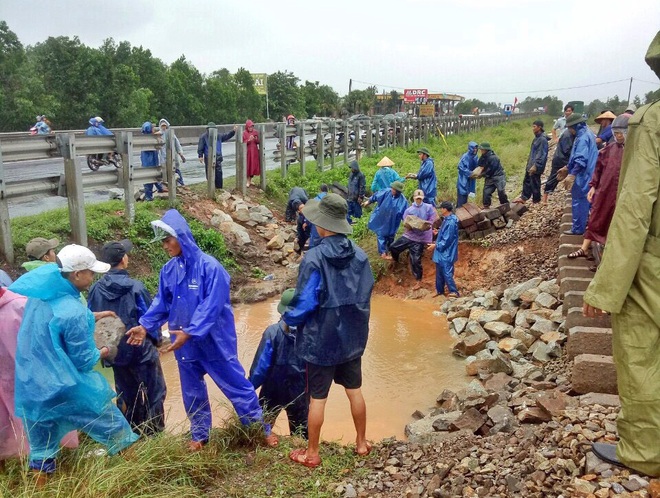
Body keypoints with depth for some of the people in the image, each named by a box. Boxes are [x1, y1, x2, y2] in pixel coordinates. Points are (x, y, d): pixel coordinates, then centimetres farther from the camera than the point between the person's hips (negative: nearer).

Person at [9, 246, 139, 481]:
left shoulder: (39, 294, 0)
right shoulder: (72, 311, -24)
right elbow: (83, 361, -16)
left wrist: (91, 317, 16)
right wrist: (102, 352, 4)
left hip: (30, 388, 8)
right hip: (65, 389, -7)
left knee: (41, 447, 19)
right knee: (115, 429, 10)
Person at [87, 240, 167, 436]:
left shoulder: (96, 289, -8)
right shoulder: (135, 287, -19)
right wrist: (156, 339, 6)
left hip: (115, 351, 5)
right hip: (140, 348, -5)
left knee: (125, 393, 20)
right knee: (154, 392, 11)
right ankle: (154, 433, 14)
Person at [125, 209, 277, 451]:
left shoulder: (209, 266, -20)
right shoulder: (168, 270, -1)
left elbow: (211, 307, -23)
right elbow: (161, 303, 8)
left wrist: (189, 332, -28)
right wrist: (145, 325, -5)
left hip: (214, 340, -6)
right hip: (184, 342, 6)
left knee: (235, 384, 5)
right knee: (192, 391, 17)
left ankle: (262, 429, 20)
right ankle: (199, 435, 36)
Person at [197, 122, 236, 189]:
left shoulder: (218, 136, 12)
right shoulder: (203, 136, -1)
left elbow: (226, 136, 16)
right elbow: (200, 147, -1)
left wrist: (233, 131, 2)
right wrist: (200, 156, -5)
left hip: (218, 157, 3)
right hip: (208, 158, -3)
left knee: (219, 172, 1)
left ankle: (219, 187, 9)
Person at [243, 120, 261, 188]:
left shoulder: (255, 132, 5)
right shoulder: (244, 133, -6)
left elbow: (258, 142, 8)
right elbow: (243, 143, -9)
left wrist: (256, 139, -13)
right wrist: (248, 140, -23)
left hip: (254, 152, 4)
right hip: (247, 152, -4)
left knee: (254, 165, 7)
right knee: (248, 166, -3)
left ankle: (250, 180, 20)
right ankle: (248, 181, 4)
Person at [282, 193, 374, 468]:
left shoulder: (315, 258, -22)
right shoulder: (359, 255, -4)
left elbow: (305, 302, -19)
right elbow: (365, 295, 7)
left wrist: (287, 318, 0)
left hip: (321, 339, -5)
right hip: (352, 337, 6)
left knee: (317, 398, 8)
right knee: (354, 391, 20)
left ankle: (311, 453, 23)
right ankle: (362, 443, 35)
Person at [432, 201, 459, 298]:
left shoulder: (450, 222, -24)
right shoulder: (447, 219, 7)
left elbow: (447, 240, -23)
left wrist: (436, 245, -15)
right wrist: (438, 232, 14)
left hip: (446, 253, -10)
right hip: (442, 251, 10)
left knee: (447, 272, -5)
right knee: (439, 271, 18)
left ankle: (454, 292, 3)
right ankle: (439, 290, 29)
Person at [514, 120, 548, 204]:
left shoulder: (543, 139, -18)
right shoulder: (536, 138, 11)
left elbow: (542, 155, -22)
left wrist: (535, 166, -25)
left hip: (536, 167, -9)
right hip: (530, 165, 9)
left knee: (535, 183, 1)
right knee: (527, 182, 16)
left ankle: (536, 201, 13)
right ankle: (524, 198, 27)